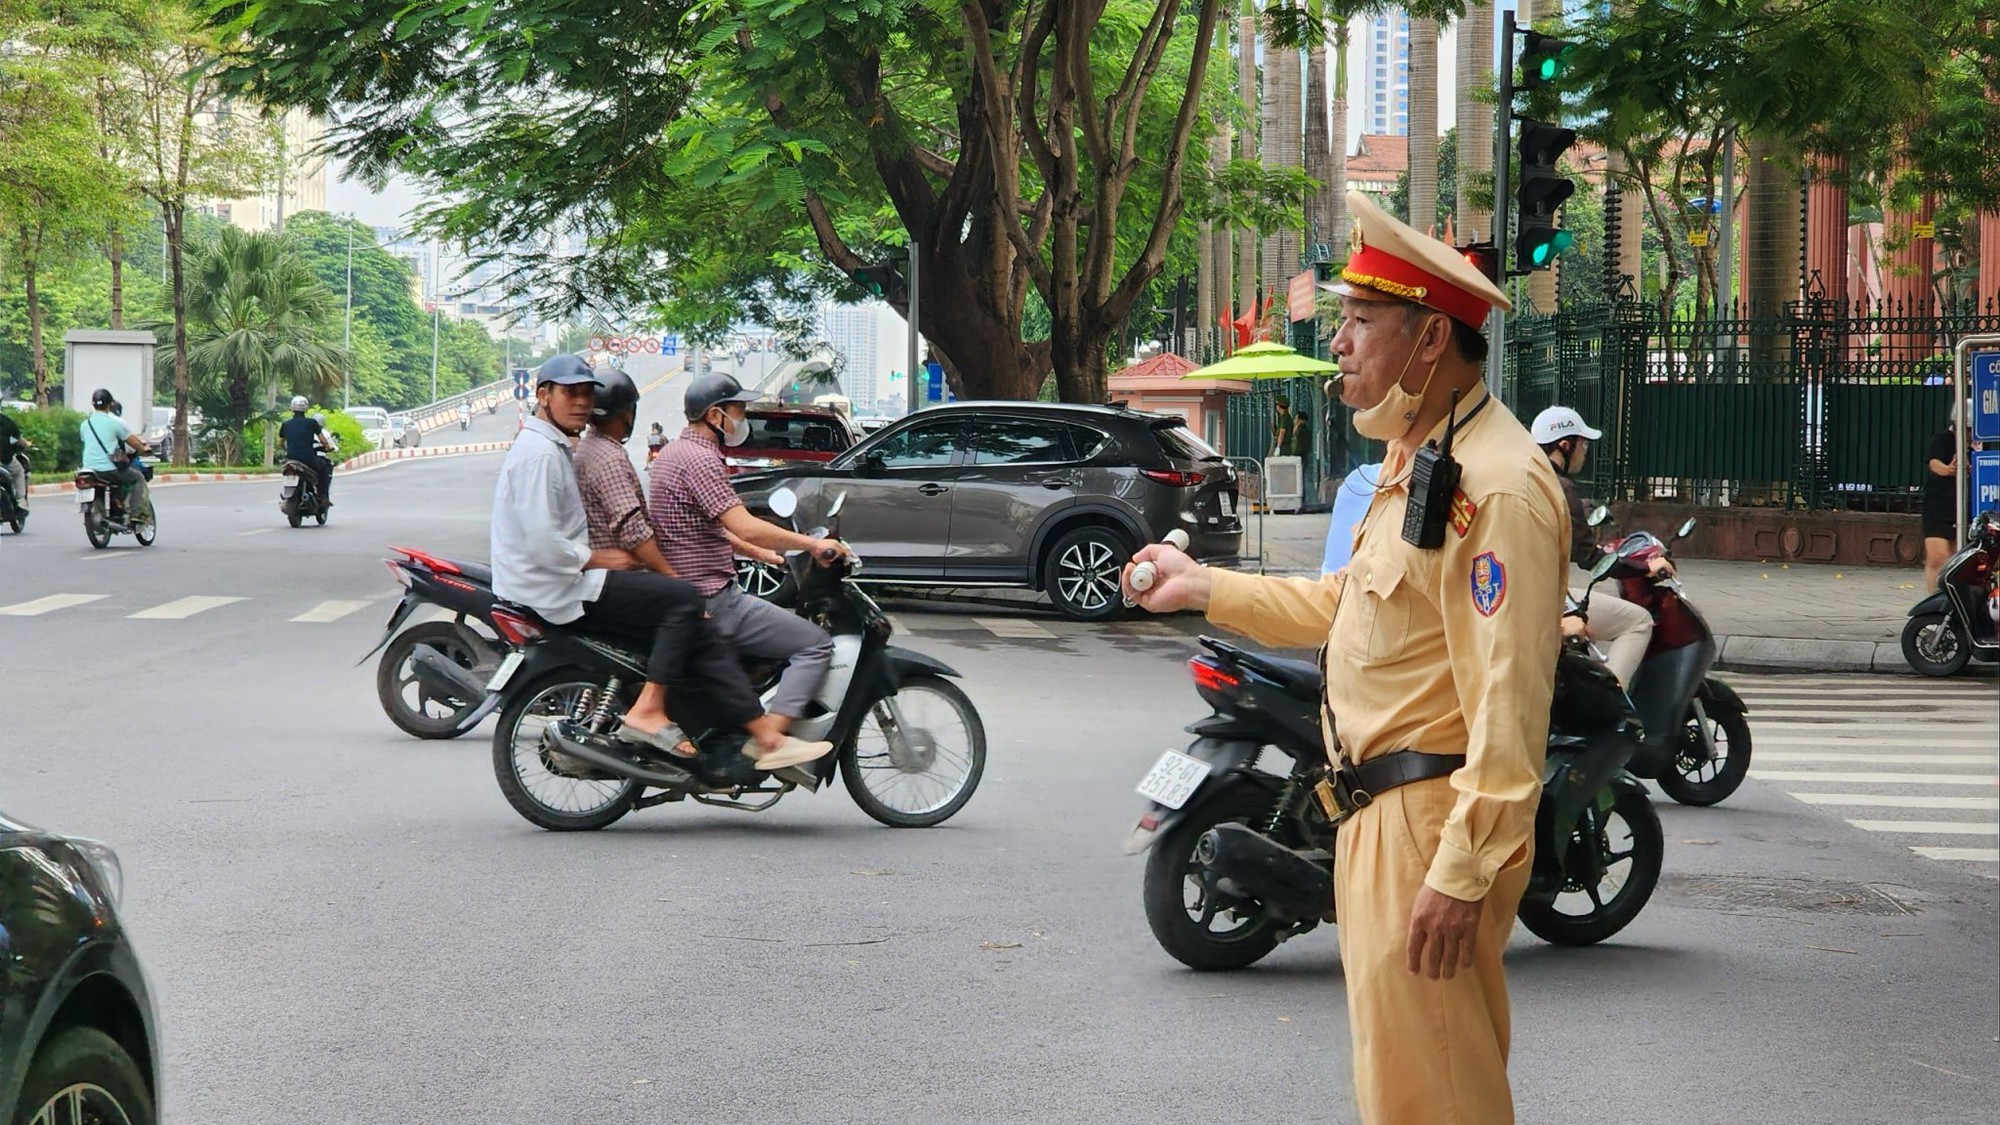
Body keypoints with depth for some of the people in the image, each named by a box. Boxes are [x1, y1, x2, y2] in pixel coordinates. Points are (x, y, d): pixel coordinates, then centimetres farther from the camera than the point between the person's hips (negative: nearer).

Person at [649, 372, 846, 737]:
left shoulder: (673, 453, 16)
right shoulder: (700, 459, -18)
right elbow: (747, 529, -26)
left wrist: (765, 554, 27)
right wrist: (812, 544, -17)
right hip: (711, 601, -11)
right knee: (816, 645, -12)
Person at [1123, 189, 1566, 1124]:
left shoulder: (1497, 484, -20)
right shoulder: (1412, 457, 15)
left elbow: (1508, 705, -25)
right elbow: (1353, 602, 26)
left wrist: (1462, 874, -26)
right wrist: (1209, 589, 24)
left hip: (1435, 826, -11)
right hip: (1380, 813, 11)